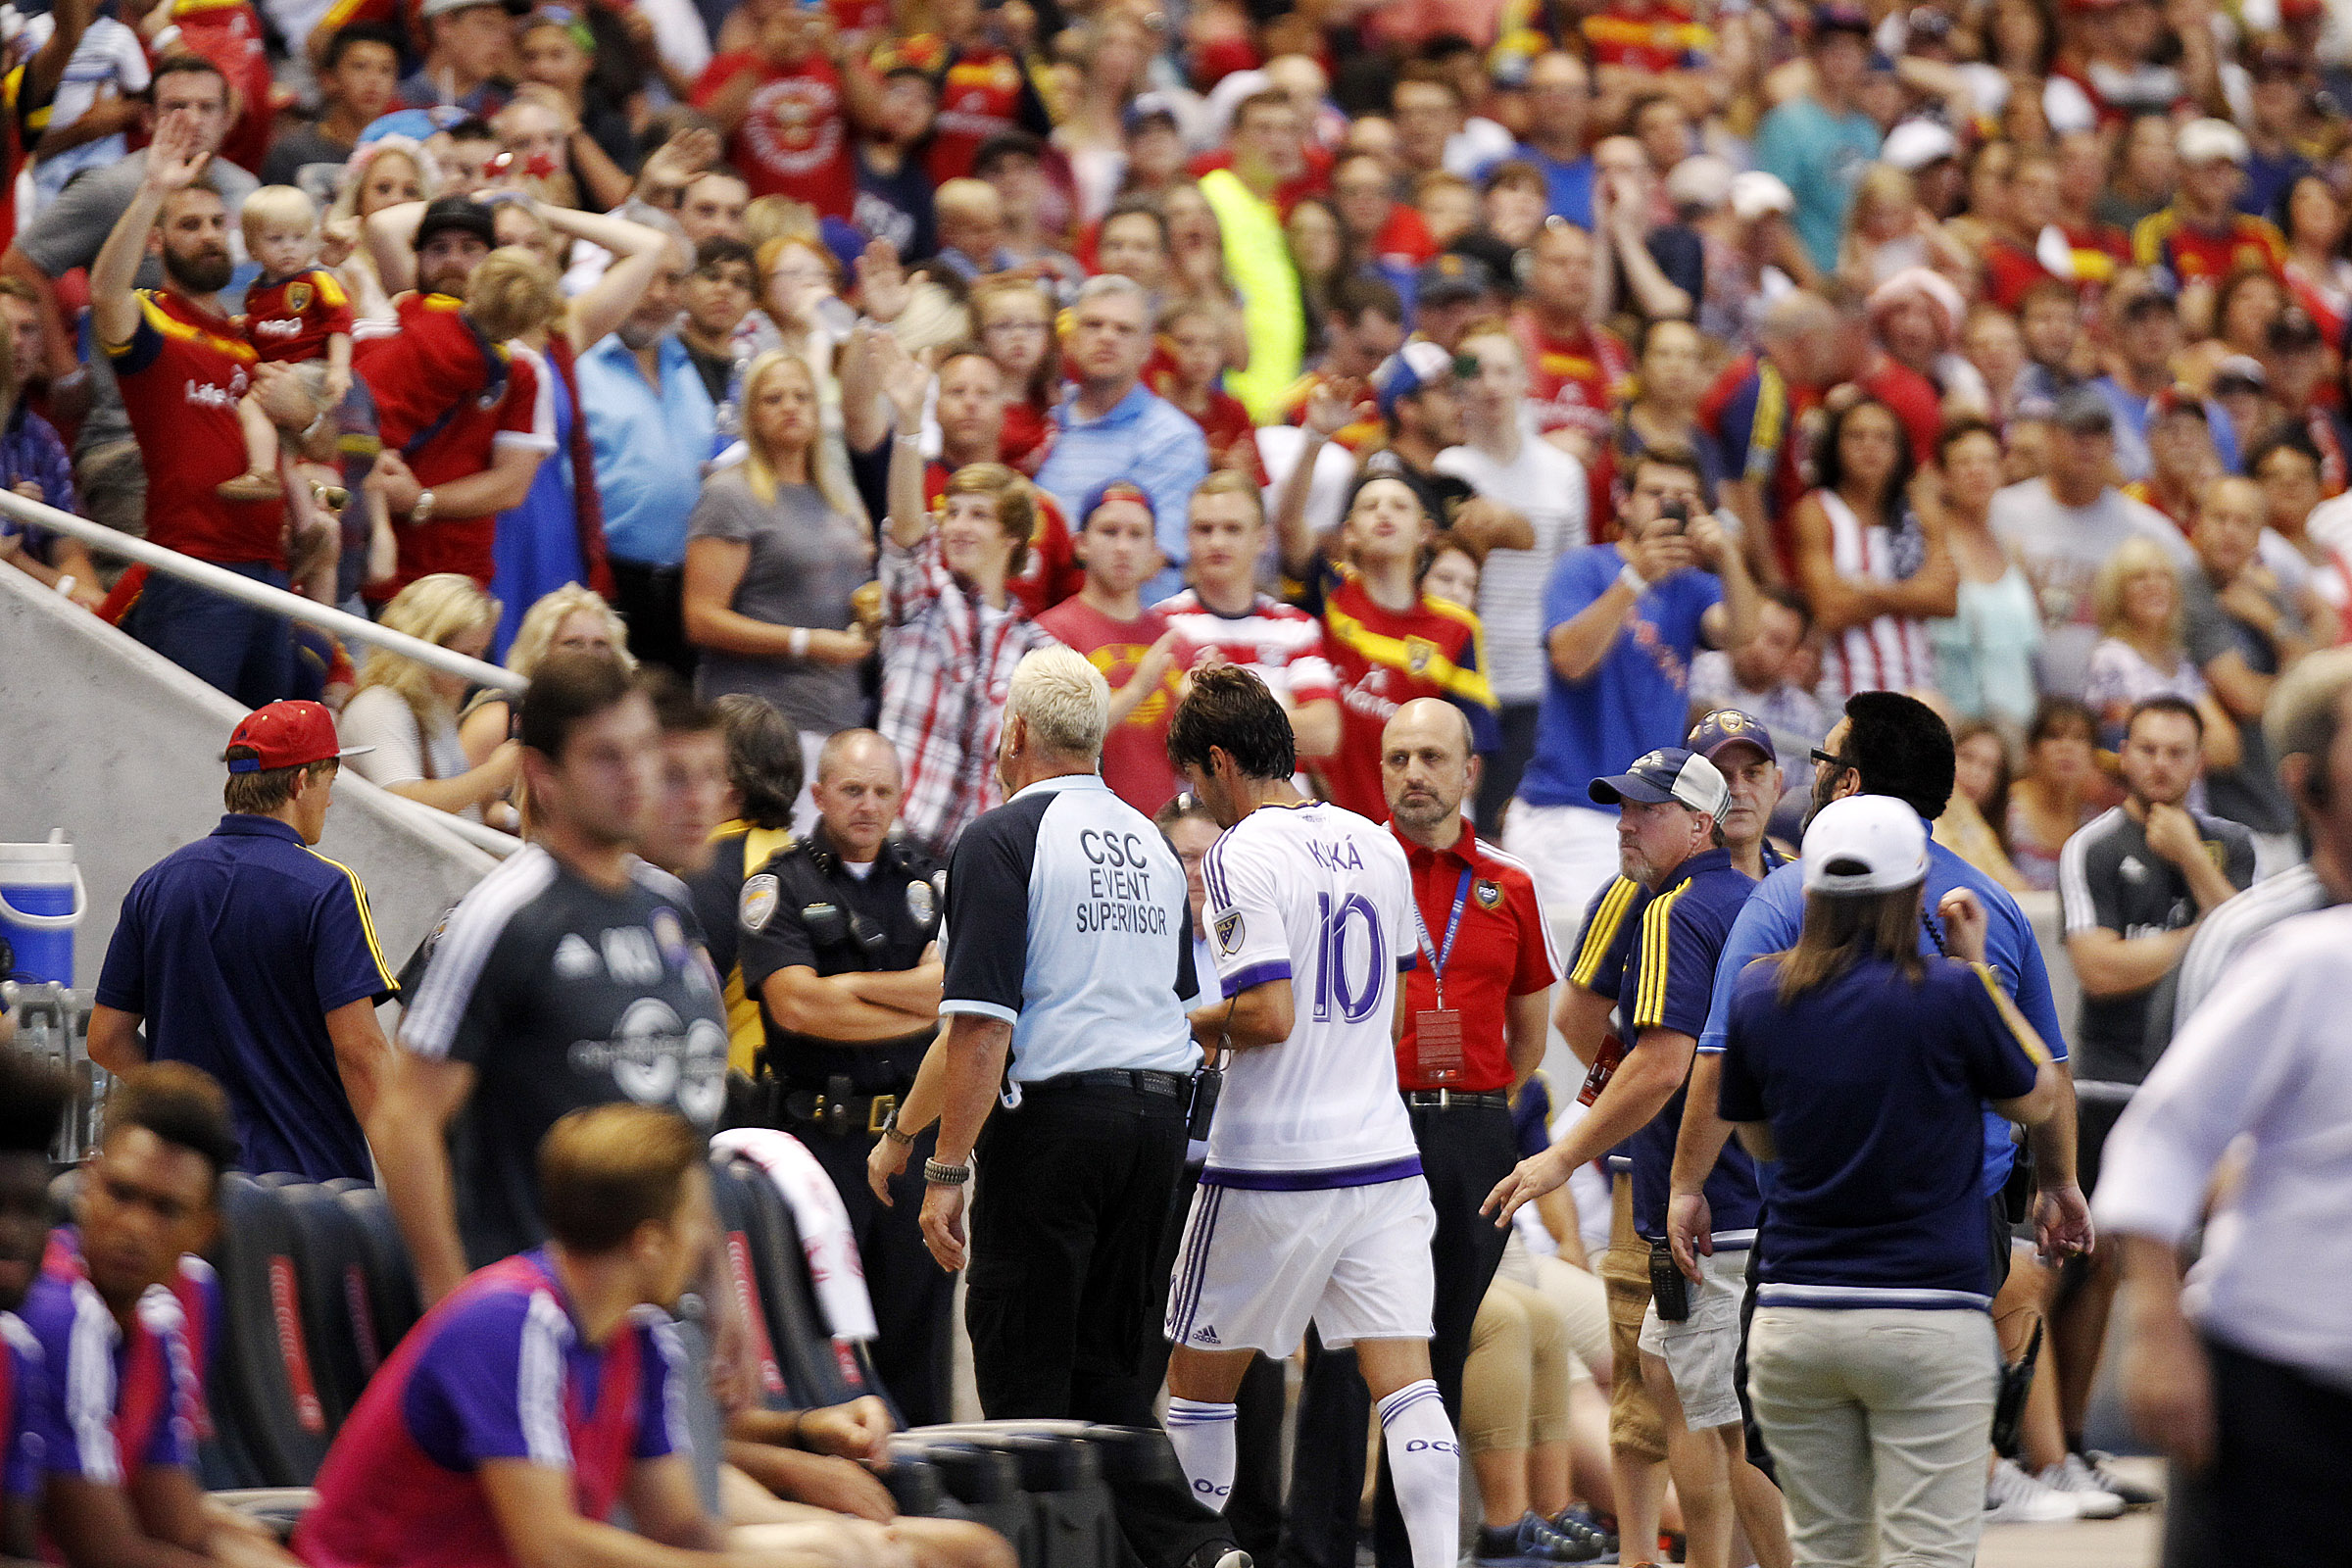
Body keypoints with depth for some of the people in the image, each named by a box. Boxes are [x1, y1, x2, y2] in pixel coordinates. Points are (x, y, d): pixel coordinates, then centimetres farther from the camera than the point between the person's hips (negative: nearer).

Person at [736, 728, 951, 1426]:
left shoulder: (930, 883, 13)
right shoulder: (779, 886, 1)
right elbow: (797, 1006, -13)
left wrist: (849, 985, -9)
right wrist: (921, 1008, -7)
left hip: (917, 1132, 4)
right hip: (820, 1133, -3)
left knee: (918, 1333, 7)